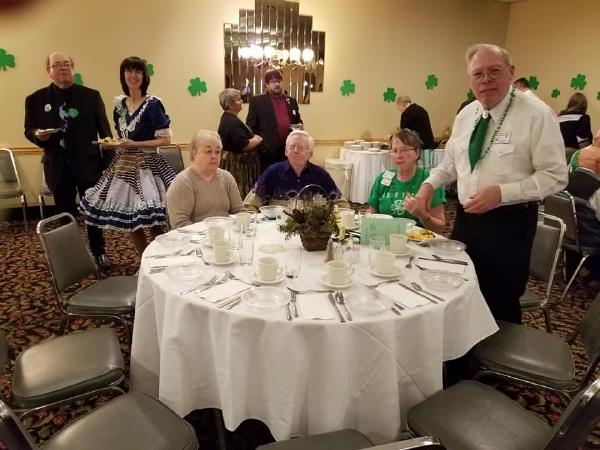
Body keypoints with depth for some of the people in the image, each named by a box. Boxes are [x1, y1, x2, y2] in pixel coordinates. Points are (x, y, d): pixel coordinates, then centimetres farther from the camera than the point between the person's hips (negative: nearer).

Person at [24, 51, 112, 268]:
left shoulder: (91, 96, 0)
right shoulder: (35, 99, 3)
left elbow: (104, 130, 0)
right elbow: (28, 130, 9)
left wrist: (109, 161, -4)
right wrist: (37, 134, -15)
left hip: (87, 164, -1)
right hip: (57, 167, 1)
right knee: (65, 214, 11)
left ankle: (99, 252, 23)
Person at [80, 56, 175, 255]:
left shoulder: (153, 104, -9)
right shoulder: (120, 104, 11)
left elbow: (165, 139, -13)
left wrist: (133, 144, -17)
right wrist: (112, 143, 1)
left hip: (146, 165, -6)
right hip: (124, 166, 7)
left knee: (151, 222, -7)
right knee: (129, 221, 10)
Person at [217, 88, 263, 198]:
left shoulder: (227, 118, 14)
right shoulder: (233, 122, -19)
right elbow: (244, 146, -26)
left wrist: (253, 138, 7)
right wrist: (257, 140, -8)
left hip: (232, 162, 11)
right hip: (238, 165, -11)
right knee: (242, 195, -7)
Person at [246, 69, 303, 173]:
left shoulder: (292, 101, 15)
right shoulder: (257, 101, 2)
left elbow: (298, 122, 23)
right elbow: (251, 127, -1)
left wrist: (299, 127, 0)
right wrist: (259, 146, -10)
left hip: (289, 153, 4)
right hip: (267, 153, -4)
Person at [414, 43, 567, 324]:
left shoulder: (536, 115, -13)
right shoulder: (465, 115, 6)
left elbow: (555, 177, -14)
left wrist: (501, 193, -24)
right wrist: (430, 184, -2)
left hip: (509, 224, -5)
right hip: (466, 219, 6)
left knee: (500, 306, 8)